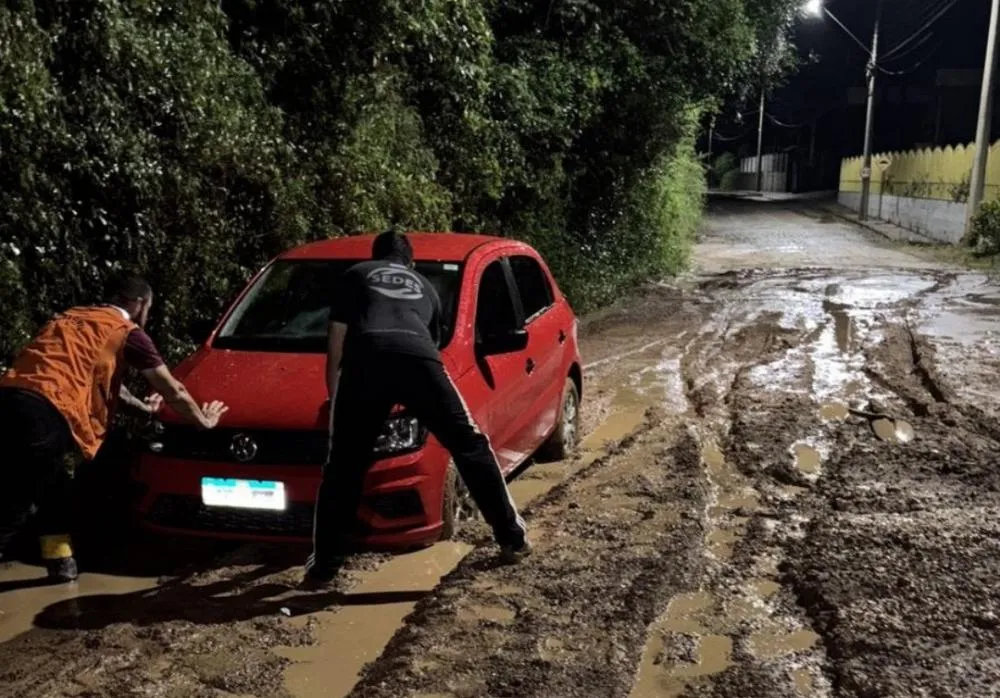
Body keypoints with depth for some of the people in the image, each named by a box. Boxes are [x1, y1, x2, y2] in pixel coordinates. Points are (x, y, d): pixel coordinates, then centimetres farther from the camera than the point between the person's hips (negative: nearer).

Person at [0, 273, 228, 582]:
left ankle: (59, 562, 30)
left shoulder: (71, 318, 32)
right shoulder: (127, 332, 9)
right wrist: (203, 420, 31)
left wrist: (142, 406, 58)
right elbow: (173, 392, 14)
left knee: (54, 488, 23)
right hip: (42, 413, -8)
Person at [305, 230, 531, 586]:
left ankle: (323, 566, 15)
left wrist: (333, 397, 39)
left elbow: (336, 346, 28)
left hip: (366, 359, -1)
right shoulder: (425, 287, 39)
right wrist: (415, 401, 64)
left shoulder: (355, 275, 33)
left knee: (344, 466, 11)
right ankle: (513, 538, 18)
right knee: (470, 445, 15)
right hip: (418, 358, 1)